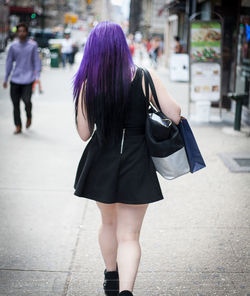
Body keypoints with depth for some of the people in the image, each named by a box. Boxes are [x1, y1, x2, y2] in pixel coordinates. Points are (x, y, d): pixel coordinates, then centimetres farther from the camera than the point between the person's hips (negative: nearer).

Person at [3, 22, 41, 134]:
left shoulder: (33, 45, 1)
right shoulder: (13, 46, 7)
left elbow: (36, 61, 3)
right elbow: (9, 62, 13)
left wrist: (37, 76, -7)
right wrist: (6, 79, 12)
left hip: (28, 79, -3)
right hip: (15, 79, 3)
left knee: (27, 100, -16)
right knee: (15, 103, 2)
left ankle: (29, 117, 17)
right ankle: (18, 127, 14)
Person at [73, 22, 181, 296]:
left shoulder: (87, 83, -7)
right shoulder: (145, 78, -11)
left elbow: (84, 133, -2)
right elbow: (175, 116, -11)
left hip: (100, 163, 2)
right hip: (136, 165, -2)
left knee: (108, 222, 25)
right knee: (128, 235, 5)